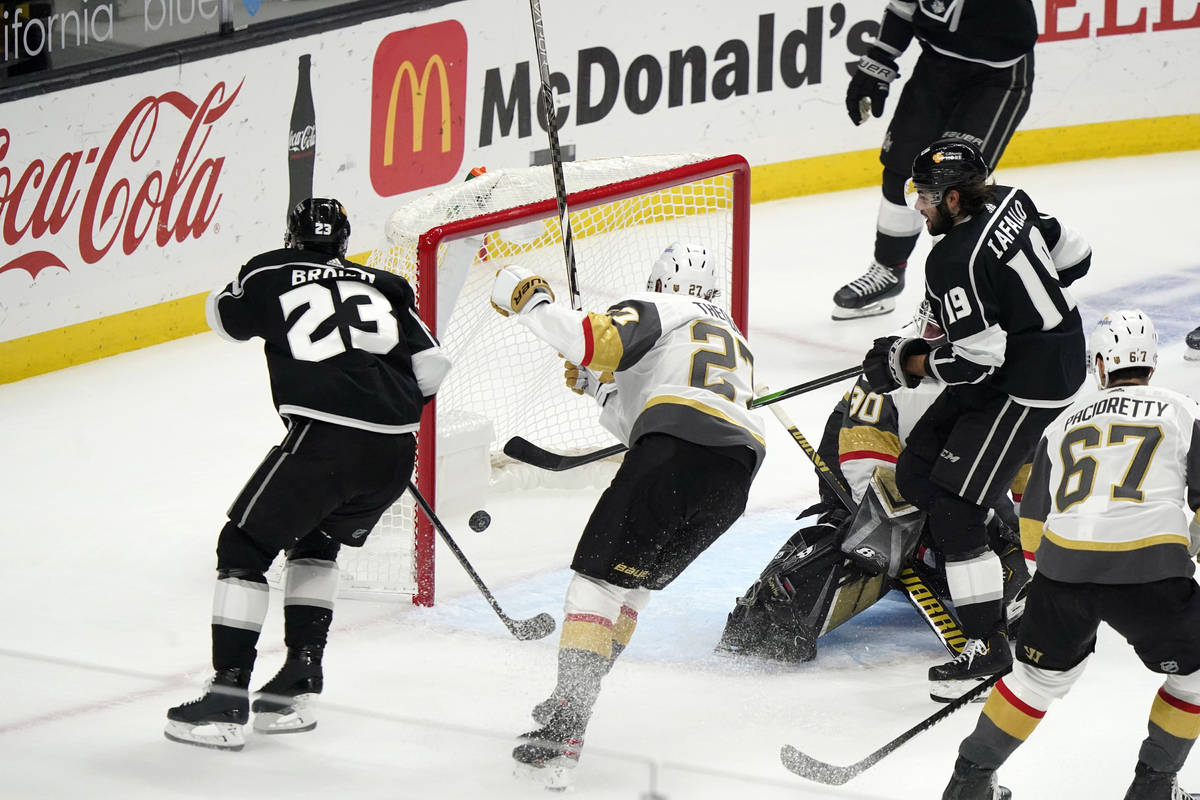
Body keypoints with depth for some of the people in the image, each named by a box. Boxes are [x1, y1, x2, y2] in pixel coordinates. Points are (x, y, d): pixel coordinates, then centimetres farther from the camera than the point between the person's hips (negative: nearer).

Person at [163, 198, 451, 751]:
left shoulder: (269, 275, 13)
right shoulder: (383, 286, 20)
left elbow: (224, 317, 32)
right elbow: (432, 368, 14)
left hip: (323, 439, -5)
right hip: (394, 453, 5)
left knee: (244, 548, 9)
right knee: (316, 543, 28)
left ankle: (227, 698, 2)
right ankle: (298, 684, 22)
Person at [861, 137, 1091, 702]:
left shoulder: (954, 260, -24)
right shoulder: (1009, 204, 1)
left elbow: (977, 358, -26)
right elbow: (1073, 257, 12)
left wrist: (905, 364, -11)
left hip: (1027, 388, -10)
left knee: (953, 505, -10)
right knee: (916, 473, 11)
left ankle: (988, 643, -9)